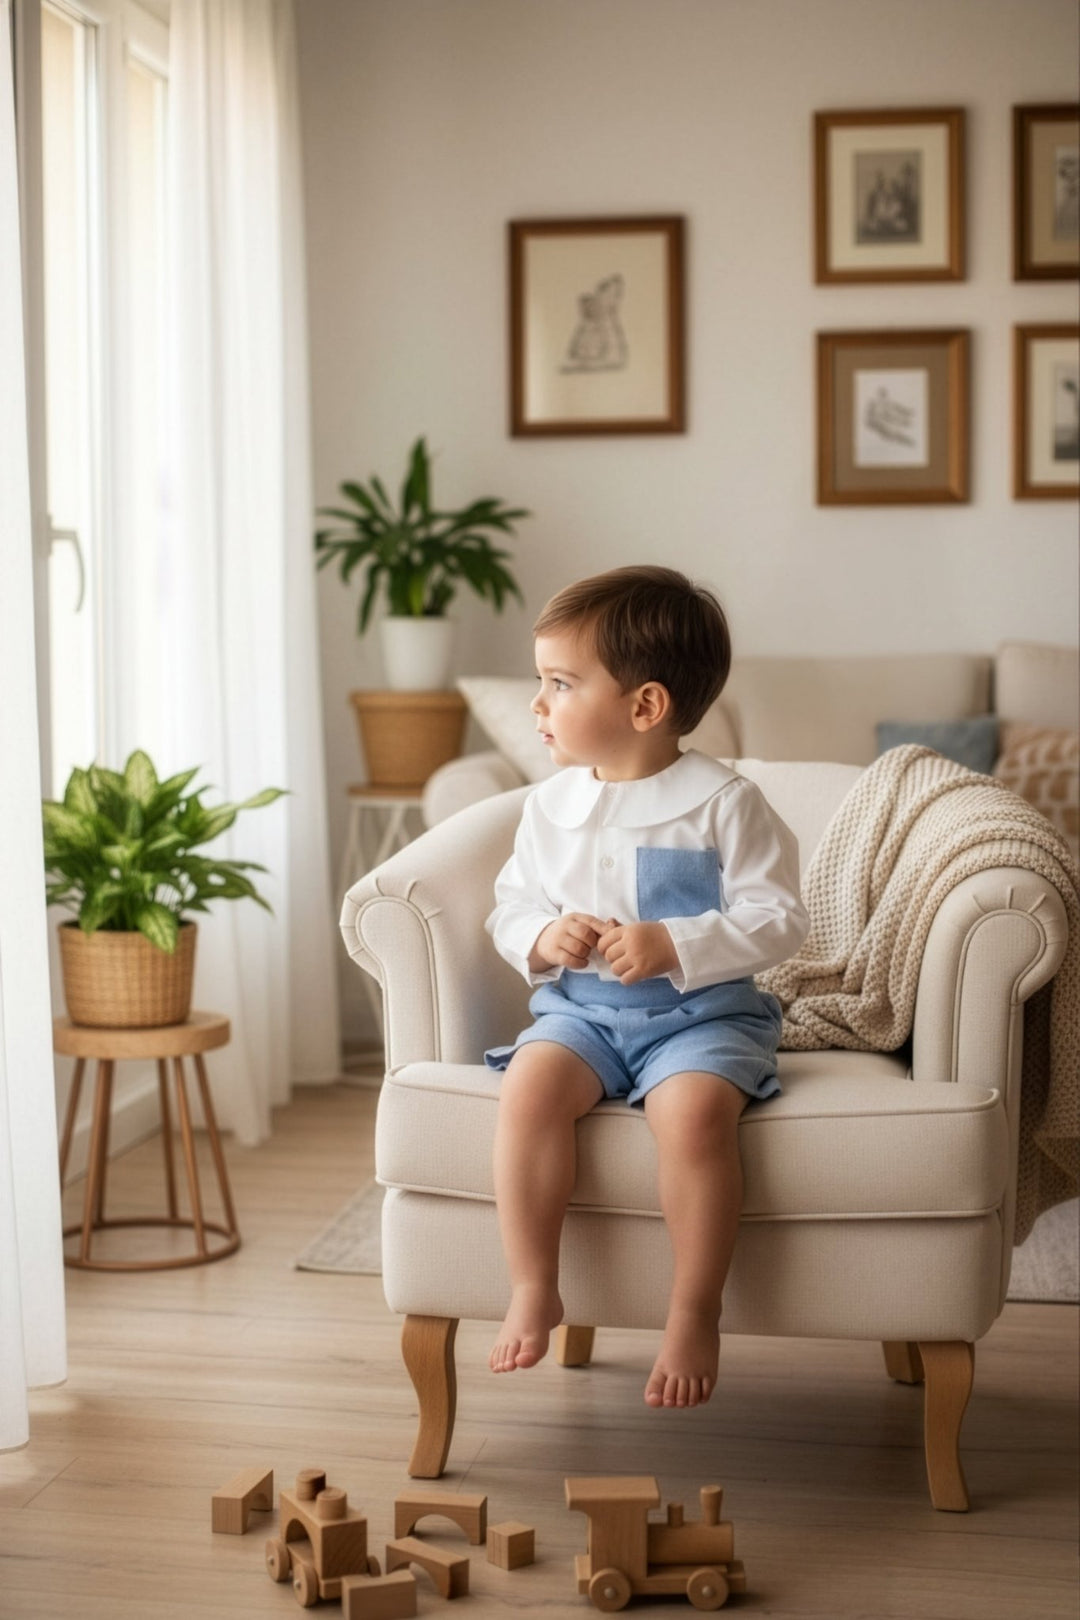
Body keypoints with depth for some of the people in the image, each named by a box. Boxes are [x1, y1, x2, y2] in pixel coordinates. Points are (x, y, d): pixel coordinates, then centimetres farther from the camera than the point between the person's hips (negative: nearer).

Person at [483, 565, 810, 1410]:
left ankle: (695, 1316, -18)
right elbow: (510, 906, 16)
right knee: (530, 1083, -28)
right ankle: (533, 1290, -18)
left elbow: (779, 919, -9)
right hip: (579, 1006, 4)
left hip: (703, 1012, -4)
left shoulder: (723, 802, -7)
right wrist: (541, 937, -9)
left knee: (694, 1110, -34)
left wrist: (674, 946, -21)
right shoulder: (549, 806, 8)